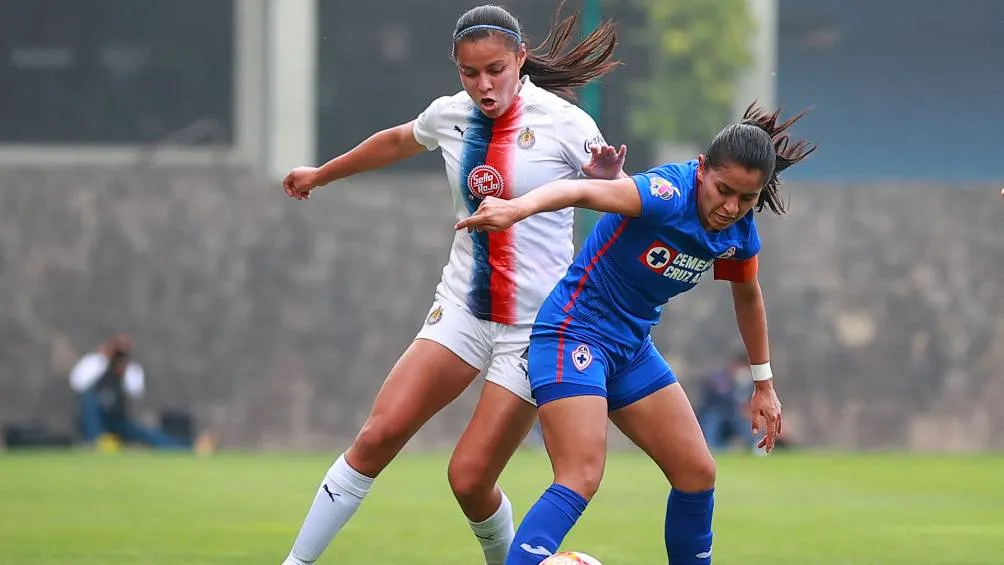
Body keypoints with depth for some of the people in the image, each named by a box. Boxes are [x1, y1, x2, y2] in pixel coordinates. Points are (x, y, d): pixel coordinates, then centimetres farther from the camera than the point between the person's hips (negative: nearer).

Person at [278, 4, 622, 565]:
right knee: (380, 434, -11)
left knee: (470, 478, -9)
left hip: (536, 323, -4)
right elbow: (396, 142, 25)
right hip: (463, 308, 4)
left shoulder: (565, 123, -11)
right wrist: (321, 174, 40)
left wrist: (608, 178, -27)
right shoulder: (450, 115, 3)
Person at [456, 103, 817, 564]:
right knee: (582, 480, -23)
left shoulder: (739, 232, -2)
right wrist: (518, 208, -65)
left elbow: (747, 295, 19)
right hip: (575, 334, -8)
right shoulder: (669, 194, -26)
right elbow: (585, 191, -45)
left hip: (633, 347, 8)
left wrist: (763, 385, 26)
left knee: (697, 474, 8)